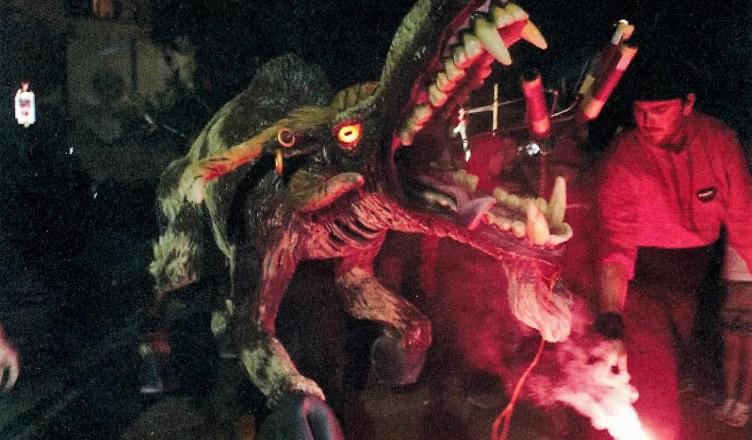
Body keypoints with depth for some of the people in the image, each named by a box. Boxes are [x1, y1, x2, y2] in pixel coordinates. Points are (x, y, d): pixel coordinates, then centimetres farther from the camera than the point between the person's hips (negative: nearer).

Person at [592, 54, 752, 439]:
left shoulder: (718, 139, -8)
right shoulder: (621, 159, -19)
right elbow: (615, 242, -25)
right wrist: (609, 309, -37)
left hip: (700, 268, 3)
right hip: (647, 273, -3)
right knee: (653, 371, -6)